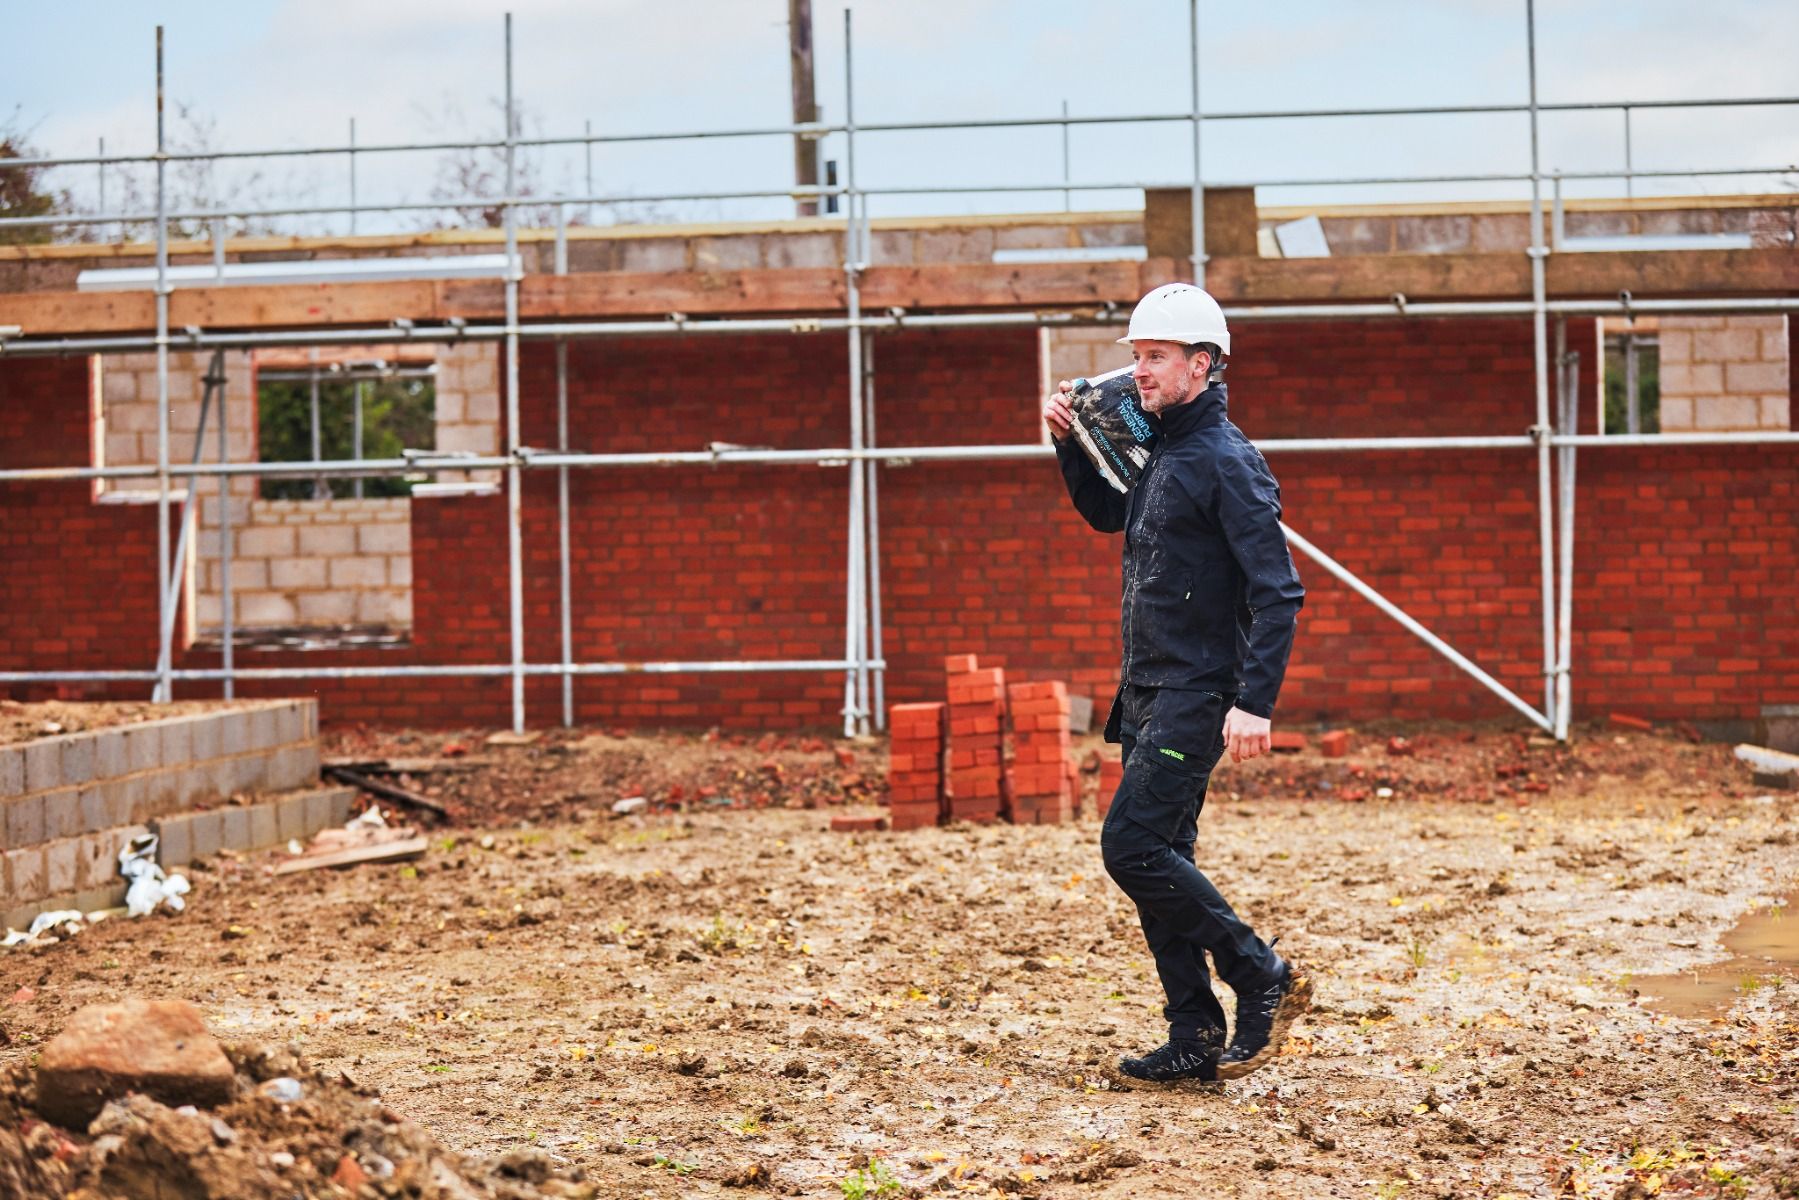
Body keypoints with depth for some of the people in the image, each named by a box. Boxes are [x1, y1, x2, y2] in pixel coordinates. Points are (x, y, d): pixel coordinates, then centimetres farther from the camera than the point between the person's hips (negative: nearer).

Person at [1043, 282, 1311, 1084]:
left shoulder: (1226, 461, -14)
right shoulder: (1161, 453, 14)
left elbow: (1277, 592, -19)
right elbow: (1107, 513, 34)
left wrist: (1255, 702, -26)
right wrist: (1068, 444, 18)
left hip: (1196, 699, -9)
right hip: (1147, 693, 9)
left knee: (1133, 847, -15)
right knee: (1160, 861, 8)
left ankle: (1263, 979, -4)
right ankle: (1197, 1040, 13)